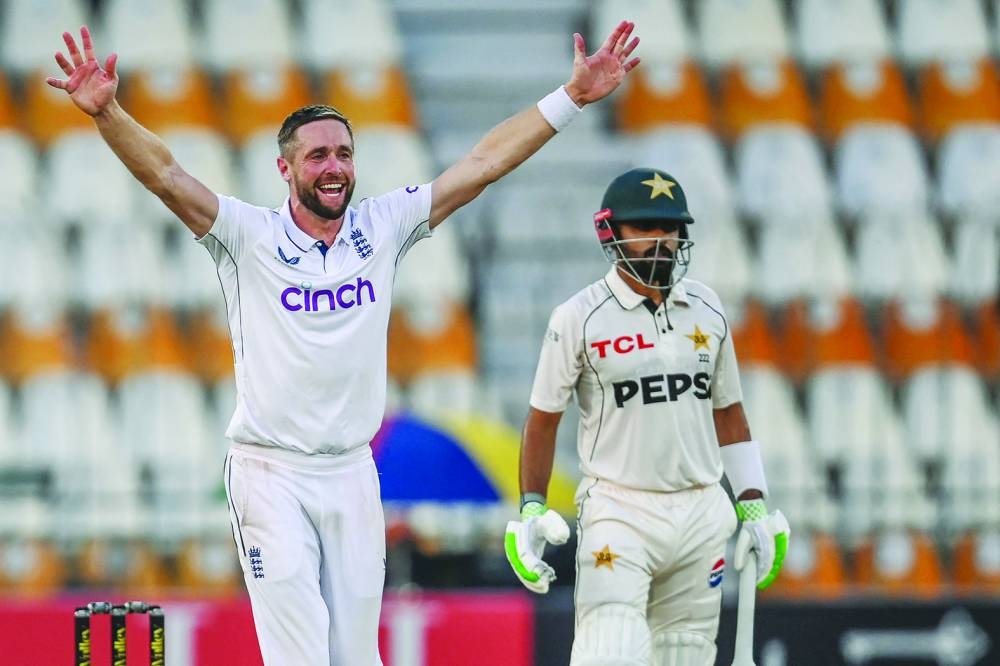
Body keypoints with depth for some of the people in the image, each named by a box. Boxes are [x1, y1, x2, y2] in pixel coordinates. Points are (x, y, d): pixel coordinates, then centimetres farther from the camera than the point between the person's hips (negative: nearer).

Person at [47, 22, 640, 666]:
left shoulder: (382, 227, 5)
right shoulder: (250, 236, -4)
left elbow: (484, 162, 4)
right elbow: (165, 175, -16)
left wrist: (573, 97, -1)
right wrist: (106, 112, -33)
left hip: (352, 474, 4)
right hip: (271, 476, -4)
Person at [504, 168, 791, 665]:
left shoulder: (706, 311, 9)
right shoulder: (579, 319, -5)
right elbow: (543, 420, 2)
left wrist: (754, 506, 11)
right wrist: (530, 510, -5)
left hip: (702, 511, 5)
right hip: (619, 513, -5)